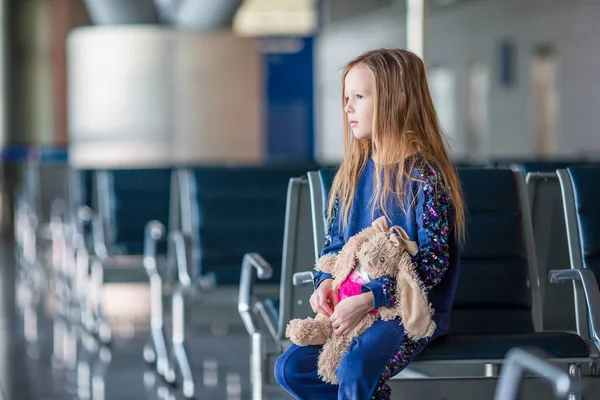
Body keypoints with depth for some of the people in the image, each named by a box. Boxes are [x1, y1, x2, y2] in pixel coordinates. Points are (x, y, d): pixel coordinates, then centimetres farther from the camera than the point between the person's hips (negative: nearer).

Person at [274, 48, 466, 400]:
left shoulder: (426, 176, -13)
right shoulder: (354, 171, 10)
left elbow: (432, 262, -17)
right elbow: (335, 241, 16)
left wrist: (368, 299, -25)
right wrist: (326, 282, -6)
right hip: (352, 304, 7)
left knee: (354, 370, -32)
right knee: (291, 369, -12)